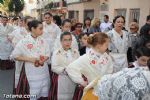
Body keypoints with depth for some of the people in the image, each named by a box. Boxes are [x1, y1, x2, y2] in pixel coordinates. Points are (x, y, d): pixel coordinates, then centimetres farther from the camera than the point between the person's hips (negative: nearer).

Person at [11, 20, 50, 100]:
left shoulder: (43, 41, 4)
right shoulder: (24, 41, -9)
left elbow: (48, 55, 7)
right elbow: (14, 56, -8)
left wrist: (42, 60, -14)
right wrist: (30, 59, -17)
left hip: (43, 72, 4)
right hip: (30, 72, -4)